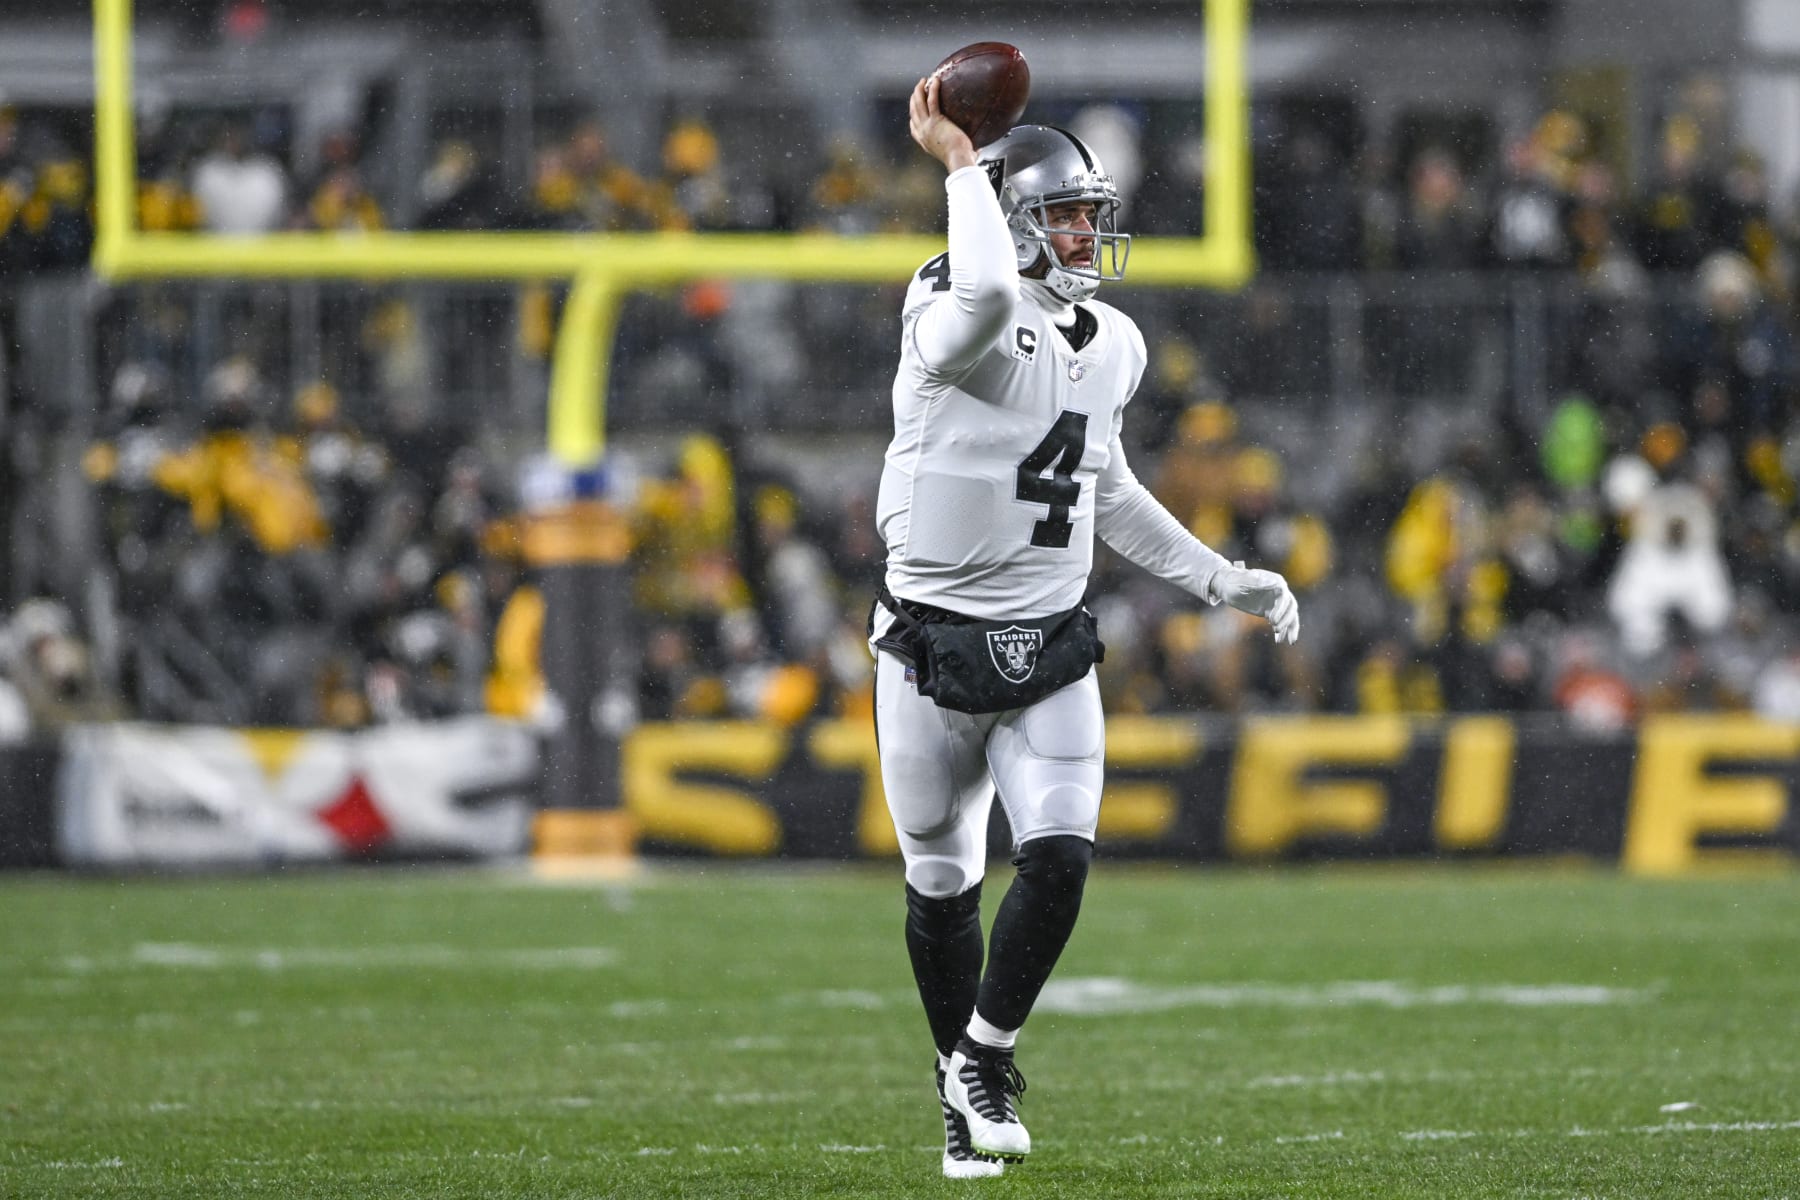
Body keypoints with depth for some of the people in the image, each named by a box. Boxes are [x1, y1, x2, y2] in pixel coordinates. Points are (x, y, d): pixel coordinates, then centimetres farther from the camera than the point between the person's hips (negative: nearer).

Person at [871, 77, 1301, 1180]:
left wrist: (1222, 580, 20)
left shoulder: (1111, 347, 6)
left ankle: (987, 1057, 11)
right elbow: (987, 288, -43)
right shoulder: (960, 324, -16)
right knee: (943, 883, 8)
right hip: (935, 650, -4)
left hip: (1051, 652, 4)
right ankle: (963, 1098, 28)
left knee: (1060, 861, -12)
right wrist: (962, 162, -29)